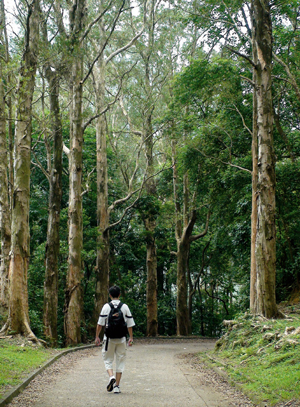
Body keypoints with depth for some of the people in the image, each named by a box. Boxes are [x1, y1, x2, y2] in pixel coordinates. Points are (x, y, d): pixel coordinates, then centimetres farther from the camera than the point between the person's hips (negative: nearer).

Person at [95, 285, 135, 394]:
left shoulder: (106, 306, -4)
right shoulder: (125, 307, 2)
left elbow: (100, 324, -5)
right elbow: (130, 324, 4)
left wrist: (97, 337, 3)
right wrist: (131, 338, 12)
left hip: (109, 338, -1)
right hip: (121, 339, 2)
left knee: (108, 360, 11)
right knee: (120, 361, 9)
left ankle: (111, 376, -15)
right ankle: (116, 386, 7)